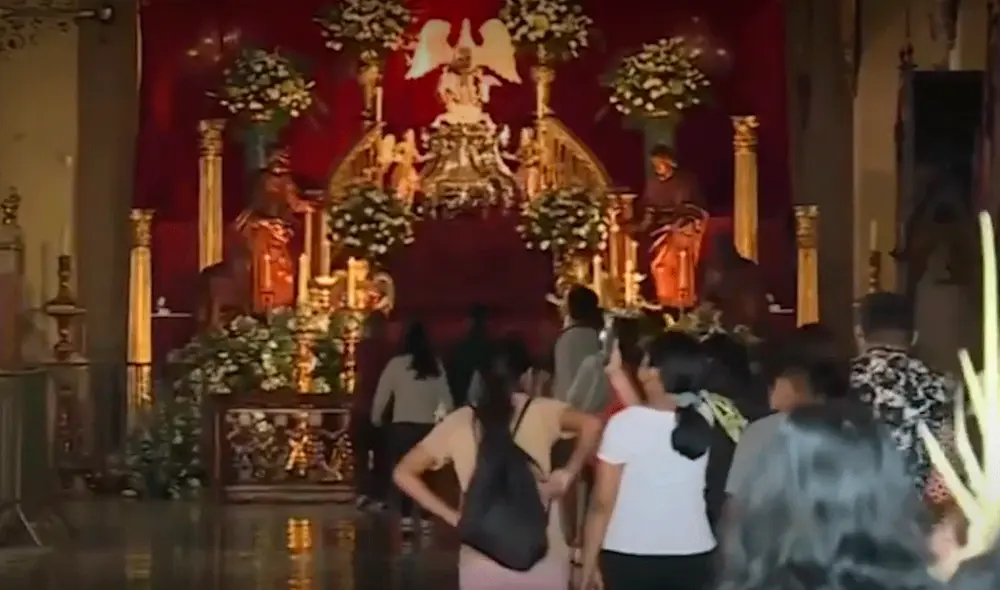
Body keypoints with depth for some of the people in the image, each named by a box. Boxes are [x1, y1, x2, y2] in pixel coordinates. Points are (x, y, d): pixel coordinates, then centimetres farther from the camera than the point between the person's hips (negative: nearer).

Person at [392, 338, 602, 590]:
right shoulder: (540, 411, 0)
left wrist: (451, 514, 7)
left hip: (482, 563, 1)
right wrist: (567, 474, -5)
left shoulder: (459, 422, 6)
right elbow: (591, 425, -16)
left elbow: (404, 473, 7)